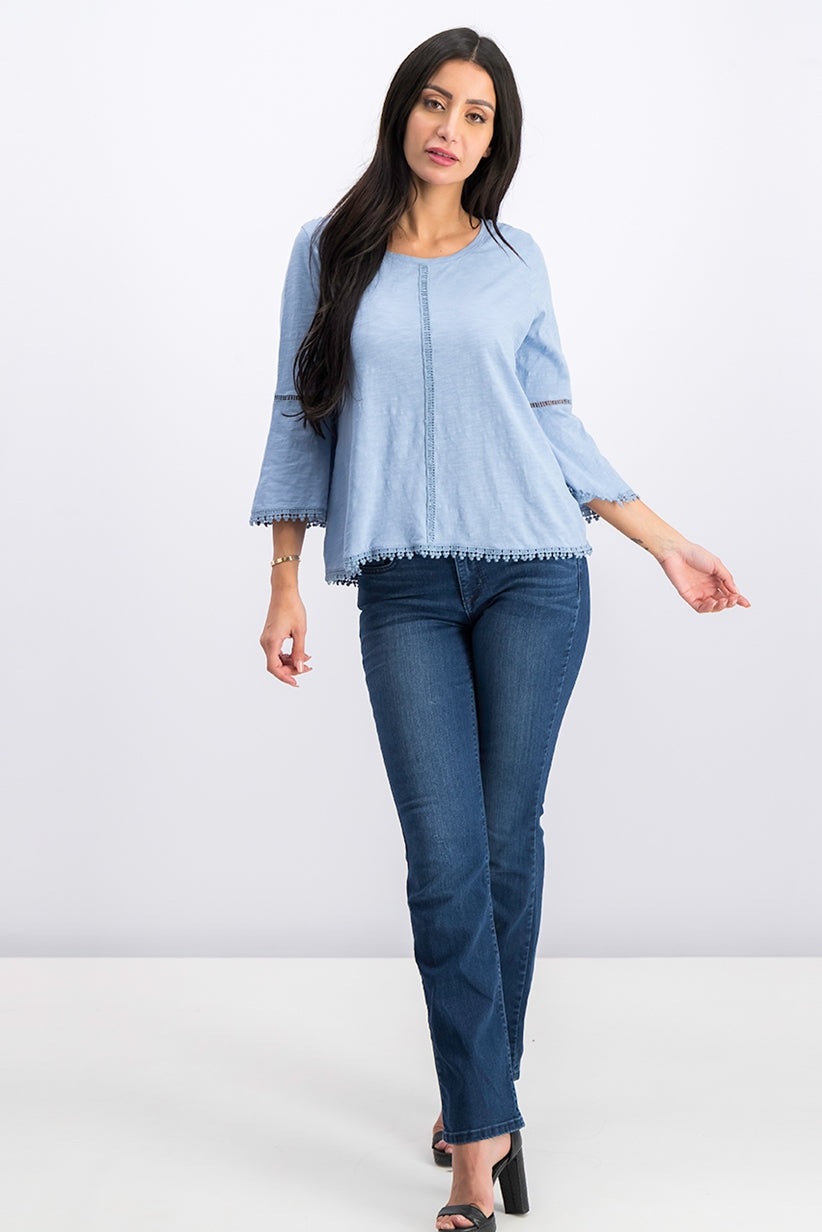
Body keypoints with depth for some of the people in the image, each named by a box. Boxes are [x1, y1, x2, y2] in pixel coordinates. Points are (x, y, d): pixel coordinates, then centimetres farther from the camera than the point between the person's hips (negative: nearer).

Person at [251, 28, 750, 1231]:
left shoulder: (516, 264, 9)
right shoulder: (329, 252, 8)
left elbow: (555, 427, 12)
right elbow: (301, 415, 8)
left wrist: (667, 543, 9)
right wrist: (284, 582, 4)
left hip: (534, 573, 1)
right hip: (405, 588, -1)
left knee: (508, 842, 3)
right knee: (446, 859, -7)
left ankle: (478, 1092, 20)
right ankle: (484, 1135, -1)